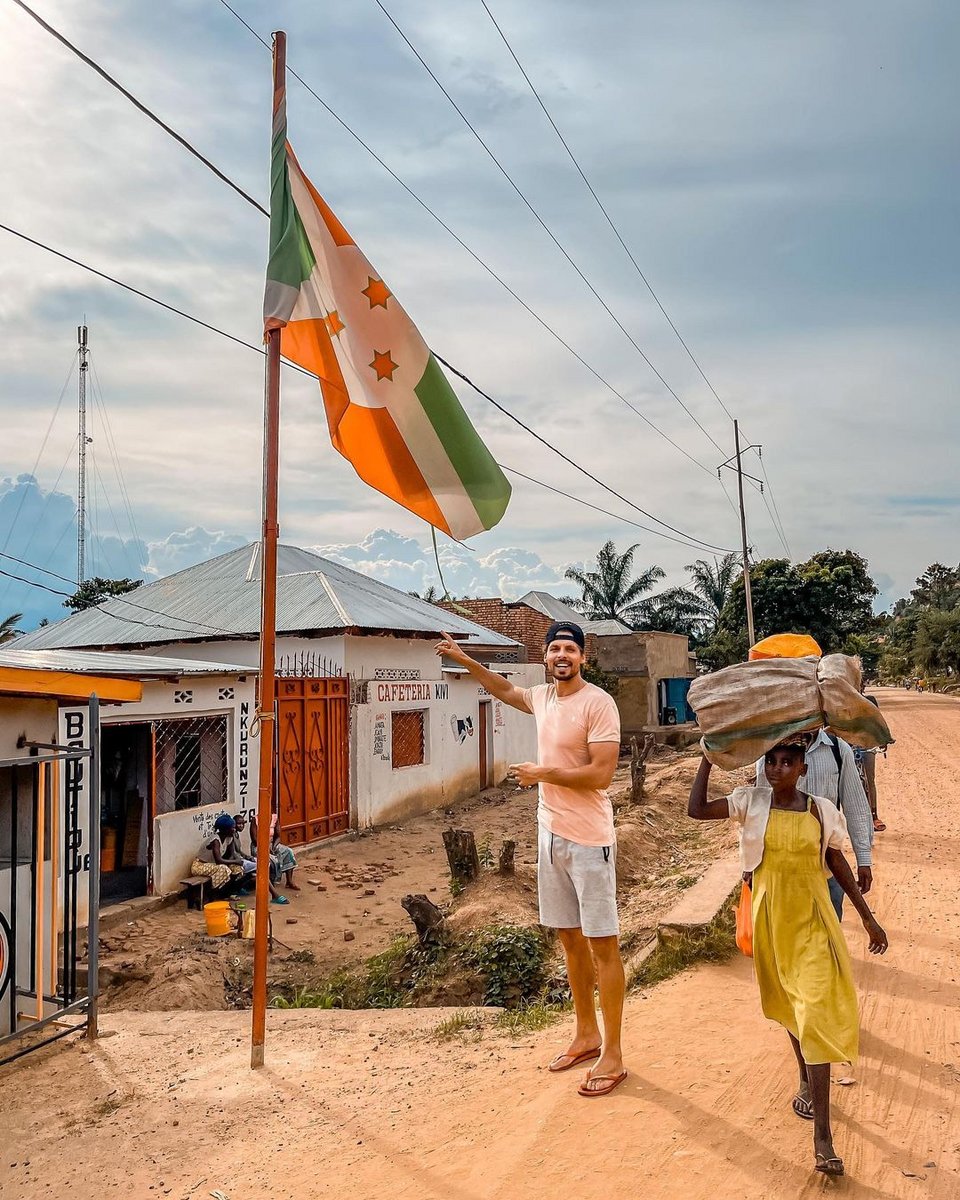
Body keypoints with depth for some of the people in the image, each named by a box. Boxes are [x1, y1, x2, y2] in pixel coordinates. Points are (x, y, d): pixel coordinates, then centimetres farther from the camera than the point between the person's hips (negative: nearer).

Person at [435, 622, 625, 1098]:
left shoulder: (598, 703, -15)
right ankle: (586, 1035, 31)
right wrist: (463, 659, 30)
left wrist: (540, 773, -14)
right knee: (570, 939, 16)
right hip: (551, 835, 8)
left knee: (602, 943, 0)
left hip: (588, 840, -8)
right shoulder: (542, 697, 8)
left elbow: (601, 774, -21)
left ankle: (612, 1055, 10)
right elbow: (505, 689, 30)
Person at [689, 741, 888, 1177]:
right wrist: (709, 758, -15)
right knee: (789, 1006, 20)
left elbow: (837, 863, 5)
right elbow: (696, 810, -14)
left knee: (815, 1015, -8)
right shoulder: (751, 802, -5)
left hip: (812, 920, -2)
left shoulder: (822, 811, -6)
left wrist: (868, 917, 8)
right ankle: (807, 1079, 47)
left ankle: (822, 1137, -5)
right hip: (771, 919, 2)